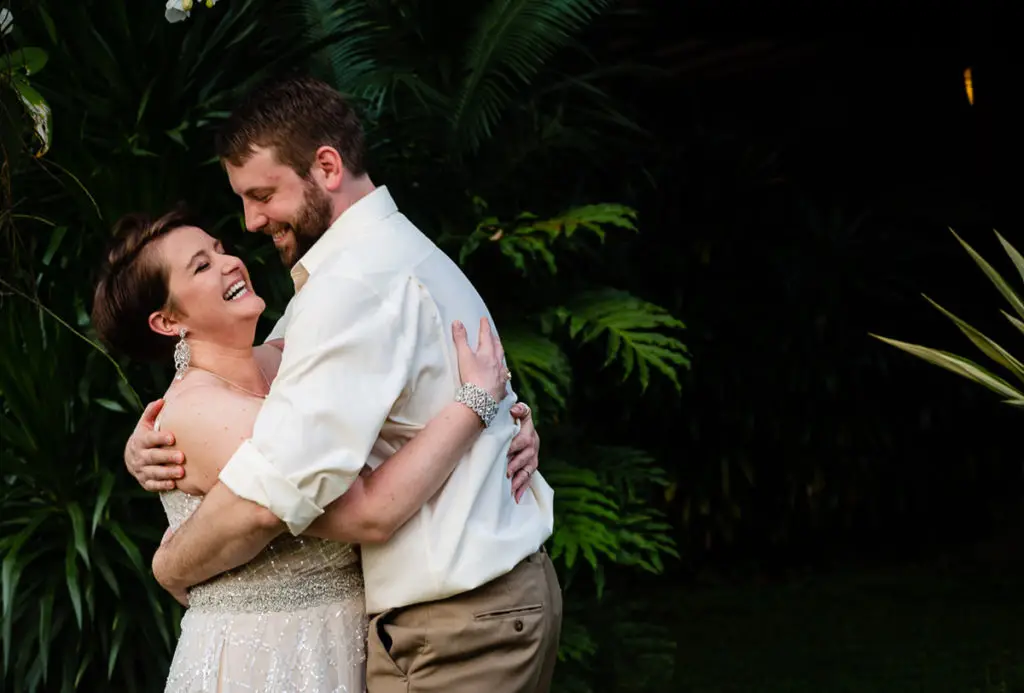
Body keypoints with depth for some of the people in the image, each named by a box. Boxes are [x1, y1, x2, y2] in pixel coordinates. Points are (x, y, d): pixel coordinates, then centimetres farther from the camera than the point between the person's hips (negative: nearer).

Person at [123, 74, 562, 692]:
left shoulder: (355, 284, -20)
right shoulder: (392, 248, 14)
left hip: (456, 626, -10)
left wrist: (171, 566, -9)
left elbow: (266, 499, -27)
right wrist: (150, 434, 5)